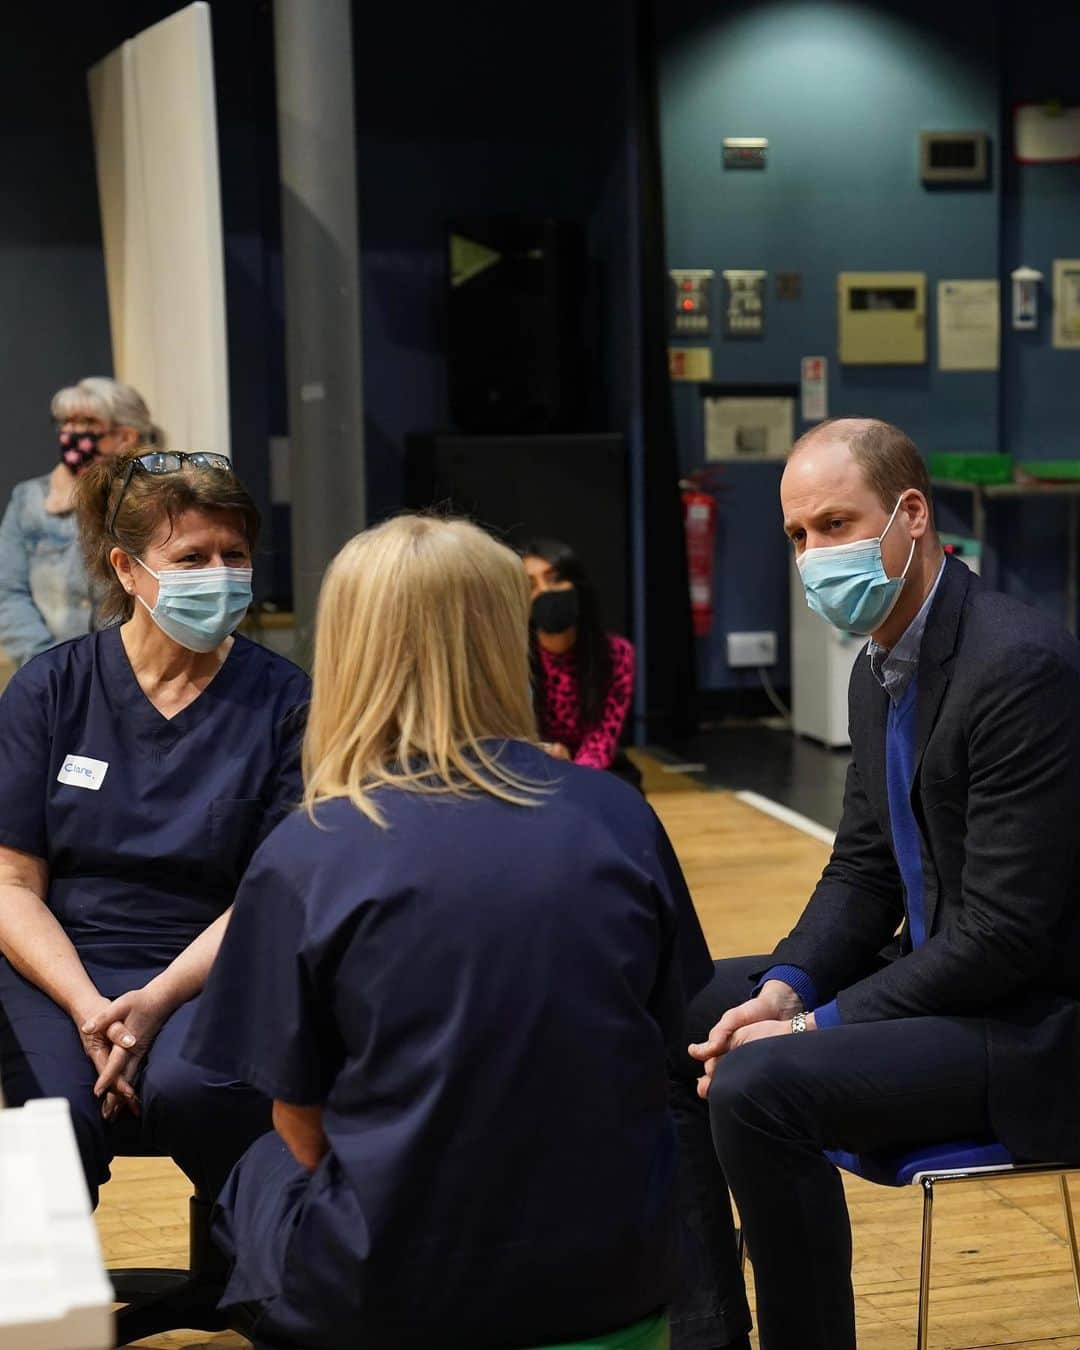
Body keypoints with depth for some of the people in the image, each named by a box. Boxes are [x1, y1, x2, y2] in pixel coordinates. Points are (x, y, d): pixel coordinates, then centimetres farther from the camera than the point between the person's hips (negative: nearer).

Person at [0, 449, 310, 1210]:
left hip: (210, 973, -1)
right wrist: (89, 1009, -13)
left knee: (186, 1089, -33)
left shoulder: (283, 703, 1)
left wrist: (158, 1000, -17)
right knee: (61, 1123, -30)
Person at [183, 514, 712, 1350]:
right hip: (618, 1280, 3)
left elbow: (303, 1131, -3)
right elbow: (665, 1046, 6)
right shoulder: (620, 818, -4)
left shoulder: (304, 860, -11)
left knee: (260, 1180, 29)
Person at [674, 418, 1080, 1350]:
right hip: (937, 974, 10)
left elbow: (1005, 932, -25)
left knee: (758, 1086, -27)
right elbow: (862, 870, 13)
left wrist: (819, 1025, -20)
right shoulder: (879, 667, 6)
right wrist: (786, 987, -6)